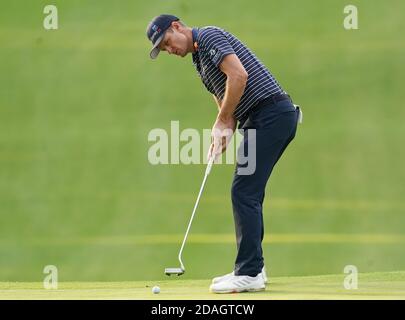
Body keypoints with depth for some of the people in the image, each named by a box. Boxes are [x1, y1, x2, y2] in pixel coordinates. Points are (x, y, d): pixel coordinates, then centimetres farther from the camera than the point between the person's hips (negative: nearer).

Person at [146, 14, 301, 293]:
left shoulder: (209, 37, -7)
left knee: (244, 192, -11)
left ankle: (250, 273, -11)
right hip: (259, 120, 10)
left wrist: (222, 122, -12)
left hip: (270, 112, -10)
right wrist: (222, 135, 5)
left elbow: (239, 75, -21)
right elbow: (224, 100, 23)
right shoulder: (199, 60, 23)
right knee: (248, 194, 13)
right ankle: (251, 268, 17)